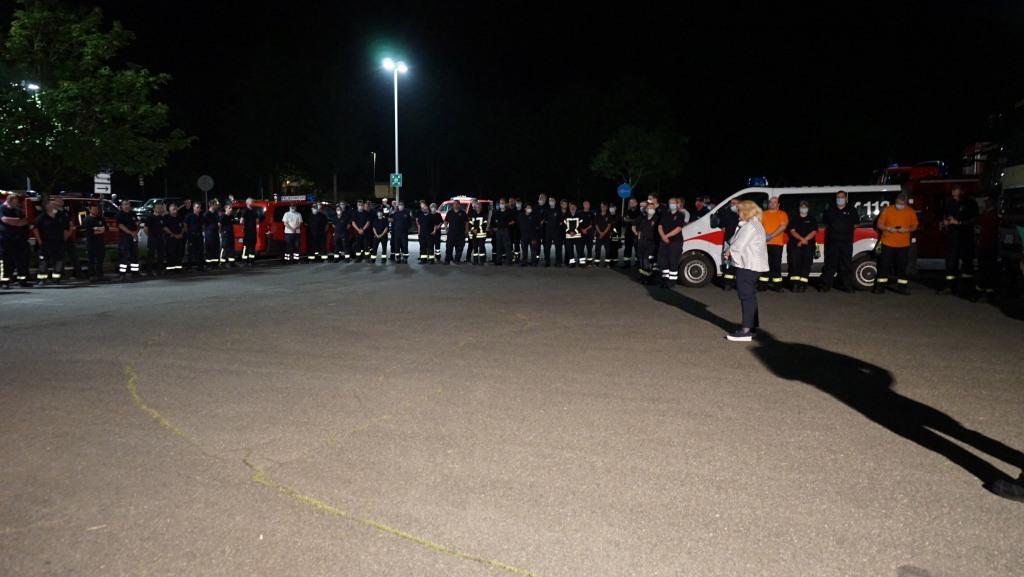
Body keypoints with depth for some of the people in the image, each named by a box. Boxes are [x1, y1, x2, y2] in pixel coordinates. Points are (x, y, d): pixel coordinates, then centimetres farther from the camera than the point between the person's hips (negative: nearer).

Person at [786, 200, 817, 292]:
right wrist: (801, 239, -14)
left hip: (808, 246, 0)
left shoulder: (812, 220, 14)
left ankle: (803, 284, -9)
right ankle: (795, 284, -14)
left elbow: (813, 232, 2)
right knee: (795, 263, -11)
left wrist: (804, 240, -11)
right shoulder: (794, 219, 15)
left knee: (806, 264, -7)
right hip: (795, 245, 0)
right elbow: (792, 231, 3)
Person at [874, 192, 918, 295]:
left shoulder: (910, 212, 2)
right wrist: (888, 228, -17)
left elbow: (914, 226, 8)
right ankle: (880, 286, 6)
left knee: (902, 266, 6)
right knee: (884, 265, 0)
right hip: (888, 243, -1)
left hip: (903, 245, 1)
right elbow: (879, 225, 1)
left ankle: (902, 286, 15)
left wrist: (907, 229, -13)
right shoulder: (887, 210, -2)